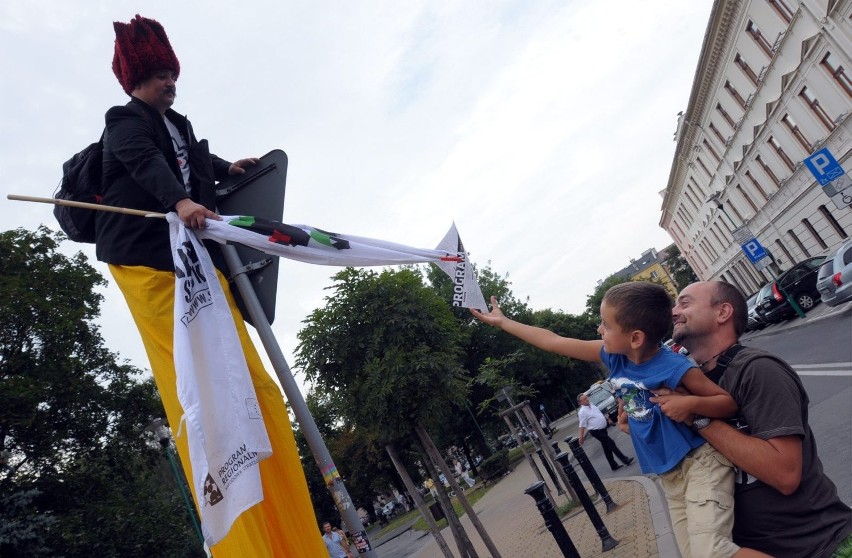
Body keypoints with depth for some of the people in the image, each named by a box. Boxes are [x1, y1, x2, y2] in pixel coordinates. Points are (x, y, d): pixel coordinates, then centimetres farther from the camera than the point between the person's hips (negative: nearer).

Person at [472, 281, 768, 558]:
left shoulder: (675, 368, -21)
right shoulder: (614, 357, -4)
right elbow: (554, 342, 2)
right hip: (669, 476, 7)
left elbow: (730, 402, -11)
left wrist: (691, 402, -31)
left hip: (700, 462, -6)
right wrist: (502, 322, 6)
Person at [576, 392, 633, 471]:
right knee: (611, 444, -8)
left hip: (602, 429, 8)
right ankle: (625, 460, 0)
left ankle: (614, 465, 22)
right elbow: (582, 425, -16)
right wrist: (581, 437, -15)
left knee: (607, 448, 14)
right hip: (596, 431, -8)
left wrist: (606, 418, 25)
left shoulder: (591, 405, 7)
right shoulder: (582, 412, -17)